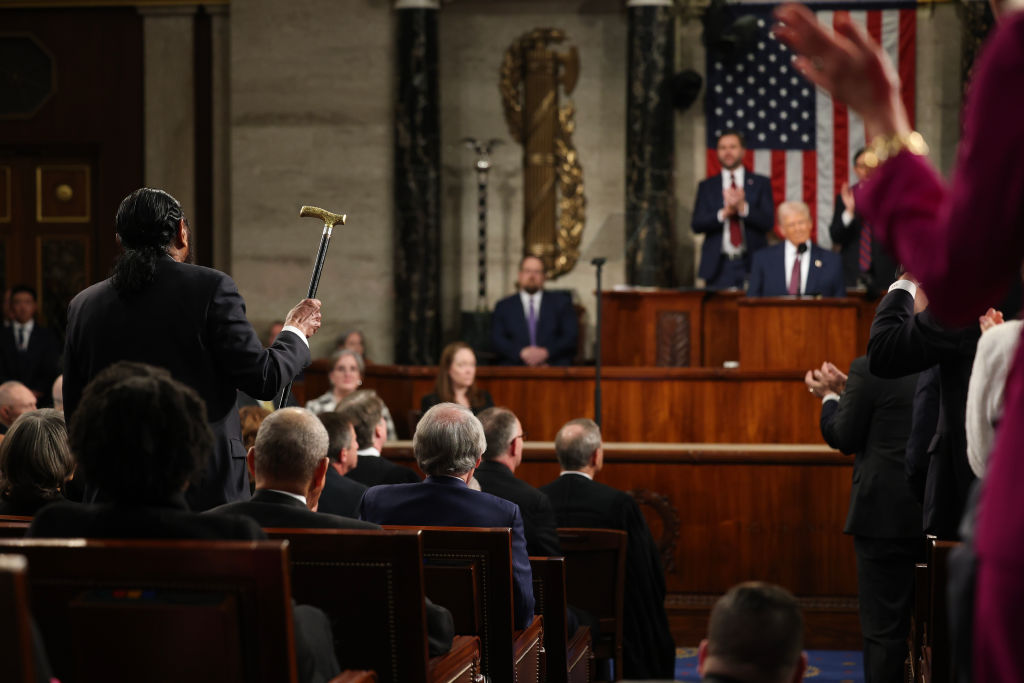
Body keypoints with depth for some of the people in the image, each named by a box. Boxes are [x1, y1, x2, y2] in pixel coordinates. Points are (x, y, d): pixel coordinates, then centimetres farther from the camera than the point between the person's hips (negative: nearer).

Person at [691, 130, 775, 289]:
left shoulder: (761, 183, 10)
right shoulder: (706, 186, 13)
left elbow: (767, 222, -1)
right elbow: (696, 224, 2)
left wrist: (743, 207, -18)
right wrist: (724, 212, -14)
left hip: (751, 264, -1)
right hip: (719, 266, 1)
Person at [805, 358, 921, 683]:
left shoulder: (869, 369, -14)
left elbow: (845, 439, -6)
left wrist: (830, 396, 10)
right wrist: (847, 391, 18)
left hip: (886, 513, -6)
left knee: (883, 625, 0)